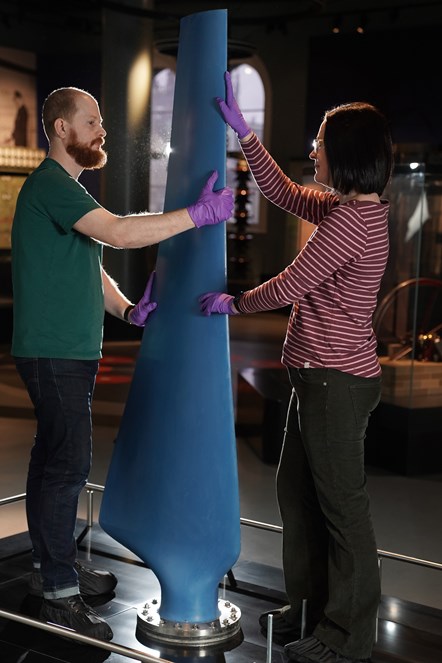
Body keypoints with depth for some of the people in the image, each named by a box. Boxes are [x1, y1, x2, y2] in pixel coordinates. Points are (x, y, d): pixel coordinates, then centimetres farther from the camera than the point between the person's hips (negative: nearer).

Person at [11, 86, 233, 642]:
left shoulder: (67, 188, 20)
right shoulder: (49, 184, -15)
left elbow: (88, 266, 20)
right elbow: (118, 233, -28)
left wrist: (128, 310, 4)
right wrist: (200, 214, -24)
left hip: (70, 351, 10)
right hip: (53, 352, -10)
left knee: (54, 459, 16)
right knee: (68, 465, -8)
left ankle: (51, 565, 27)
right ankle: (60, 594, 0)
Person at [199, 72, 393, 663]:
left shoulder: (351, 219, -19)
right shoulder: (347, 207, 10)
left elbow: (289, 286, -16)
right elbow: (282, 192, 23)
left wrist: (233, 303, 1)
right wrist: (243, 131, 23)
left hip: (337, 381, -10)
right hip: (321, 375, 10)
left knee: (340, 504, 0)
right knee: (296, 491, 18)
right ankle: (311, 608, 32)